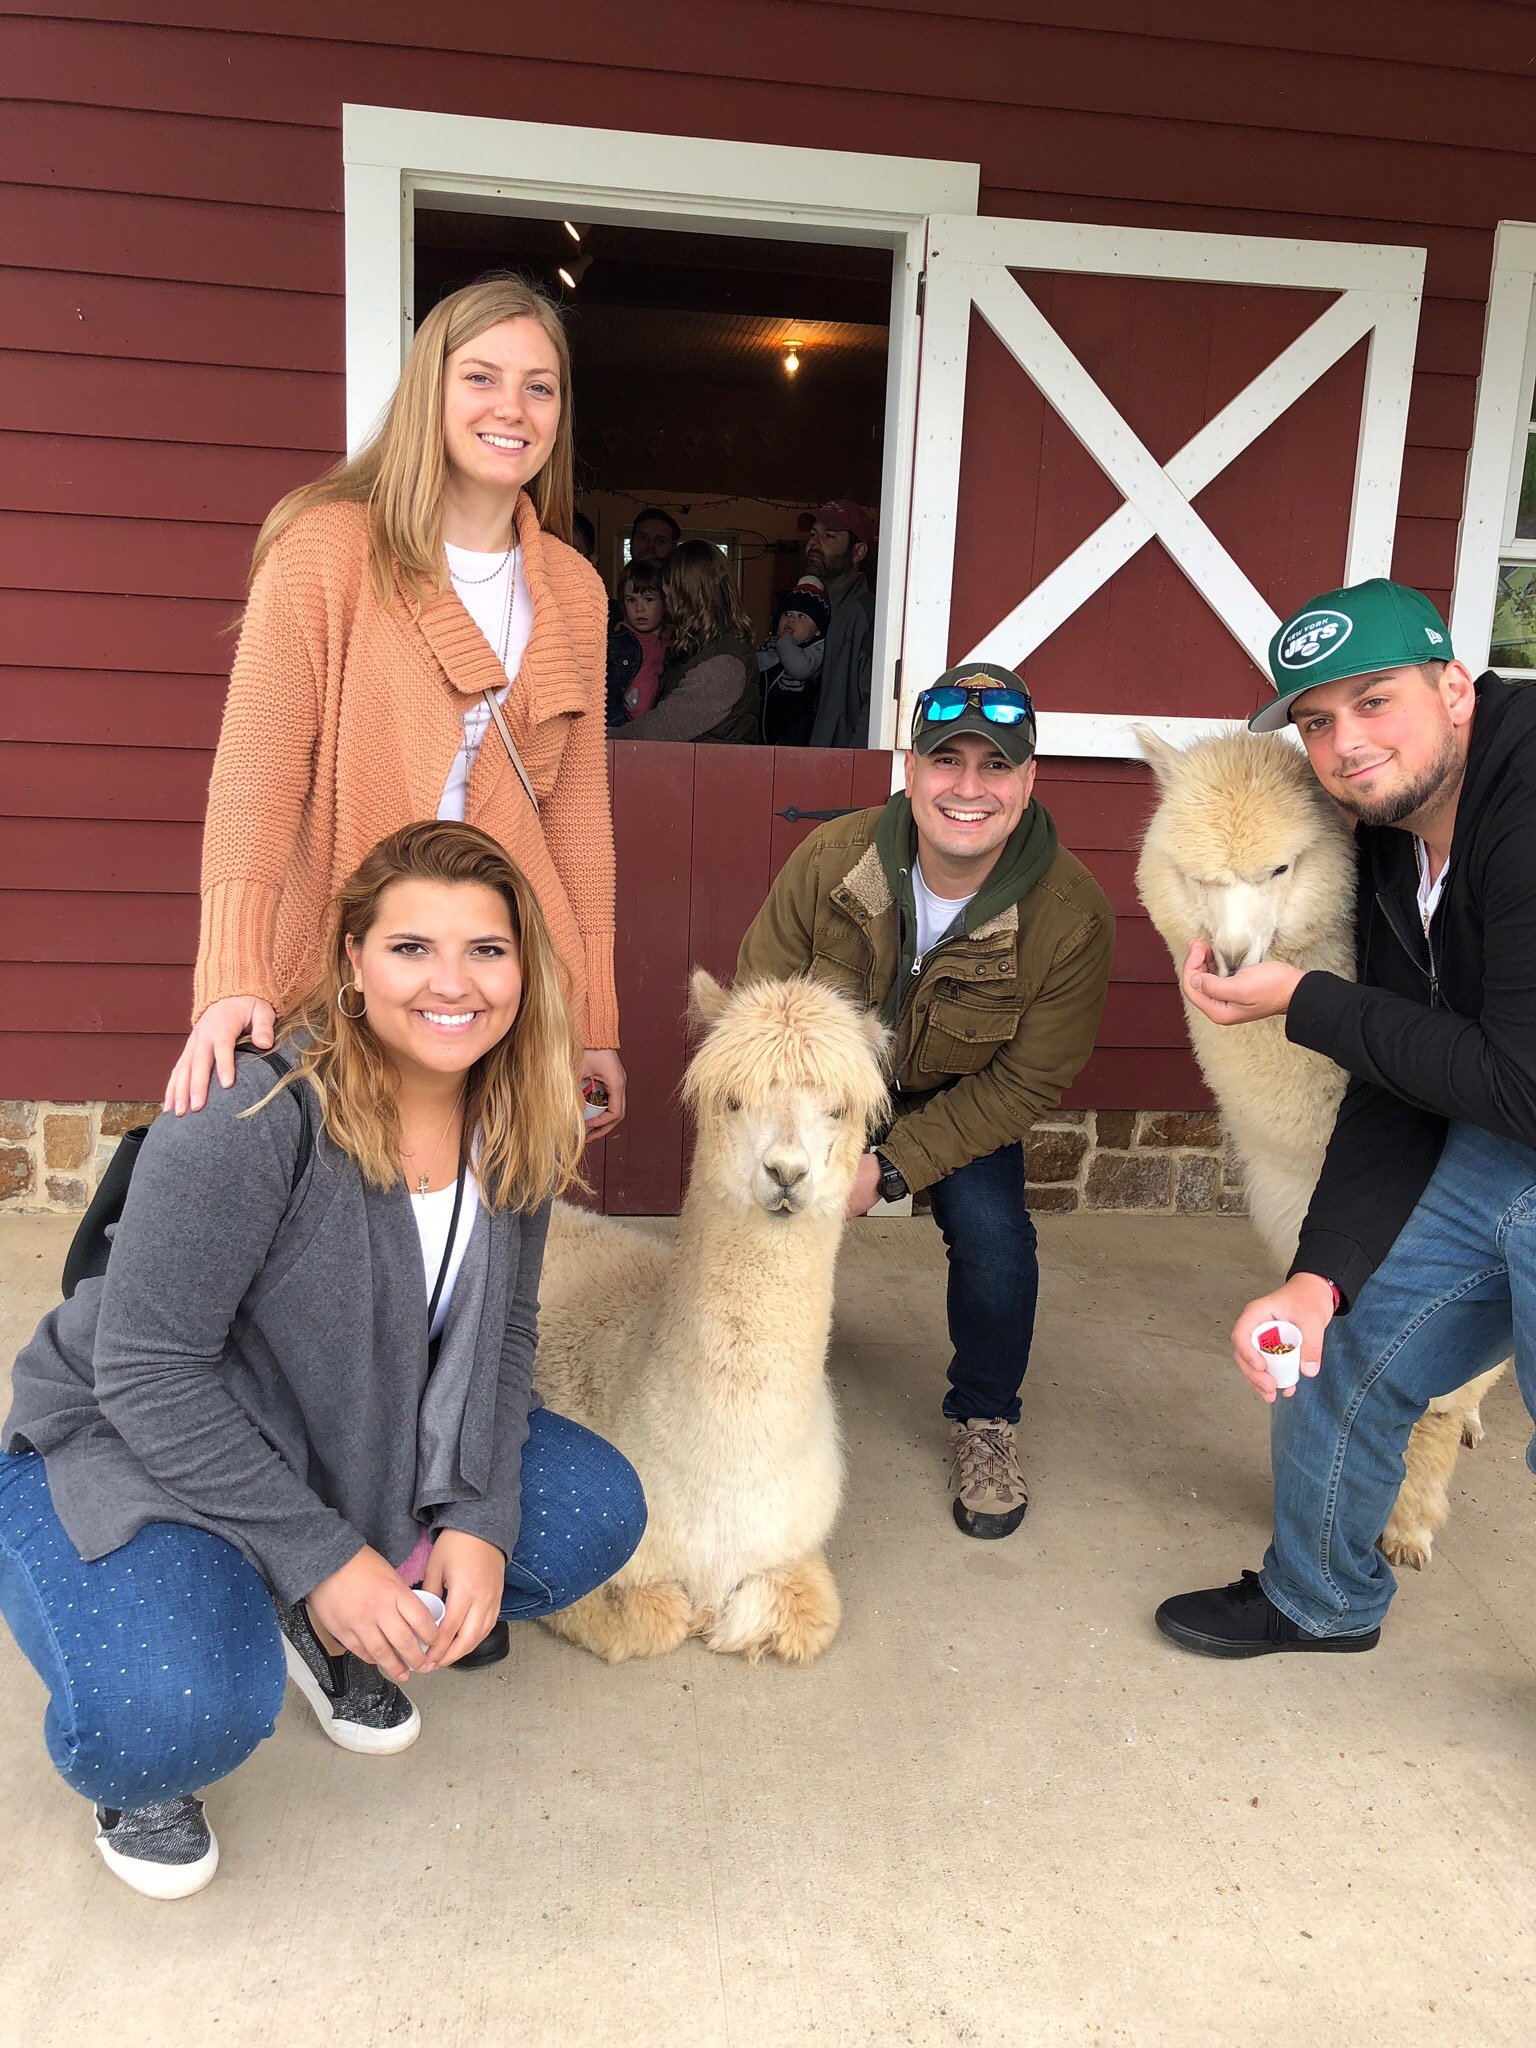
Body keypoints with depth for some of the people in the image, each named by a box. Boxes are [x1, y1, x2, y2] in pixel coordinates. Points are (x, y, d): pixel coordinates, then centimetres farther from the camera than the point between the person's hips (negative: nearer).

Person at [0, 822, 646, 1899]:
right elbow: (148, 1371, -26)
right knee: (180, 1714, -33)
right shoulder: (255, 1118, -29)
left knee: (601, 1512, -5)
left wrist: (478, 1521, -14)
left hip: (363, 1447, 7)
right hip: (132, 1455, -6)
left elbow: (504, 1331, 0)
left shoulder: (512, 1125, -8)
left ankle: (327, 1632, 14)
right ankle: (136, 1774, 7)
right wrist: (323, 1556, -25)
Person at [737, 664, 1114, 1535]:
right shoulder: (829, 860, -27)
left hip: (962, 1098, -1)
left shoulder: (1073, 915, -29)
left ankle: (986, 1421, 11)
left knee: (993, 1238, -22)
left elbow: (1027, 1081, -20)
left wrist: (891, 1168, -27)